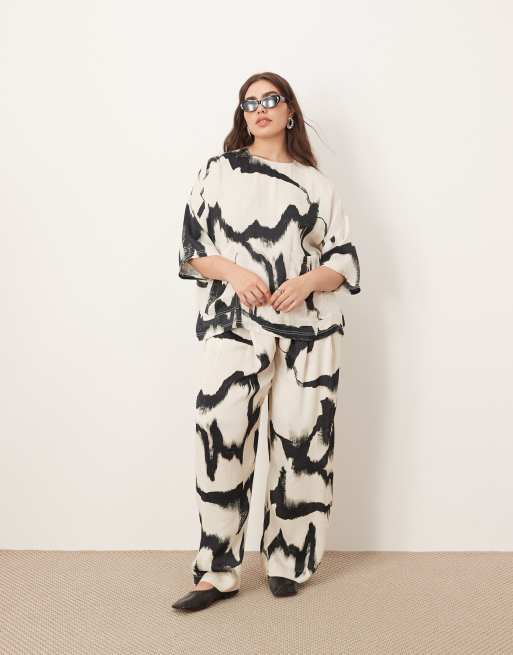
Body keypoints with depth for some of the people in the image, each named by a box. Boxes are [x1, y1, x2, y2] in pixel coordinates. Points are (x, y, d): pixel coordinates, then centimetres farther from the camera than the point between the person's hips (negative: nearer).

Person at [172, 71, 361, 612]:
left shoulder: (315, 183, 13)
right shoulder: (217, 171, 12)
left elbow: (345, 260, 9)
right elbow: (191, 249, 8)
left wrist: (308, 282, -11)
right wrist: (235, 272, -10)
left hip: (308, 327, 1)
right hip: (234, 324, -1)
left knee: (300, 440, 1)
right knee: (221, 438, -13)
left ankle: (286, 563, 16)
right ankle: (218, 570, -2)